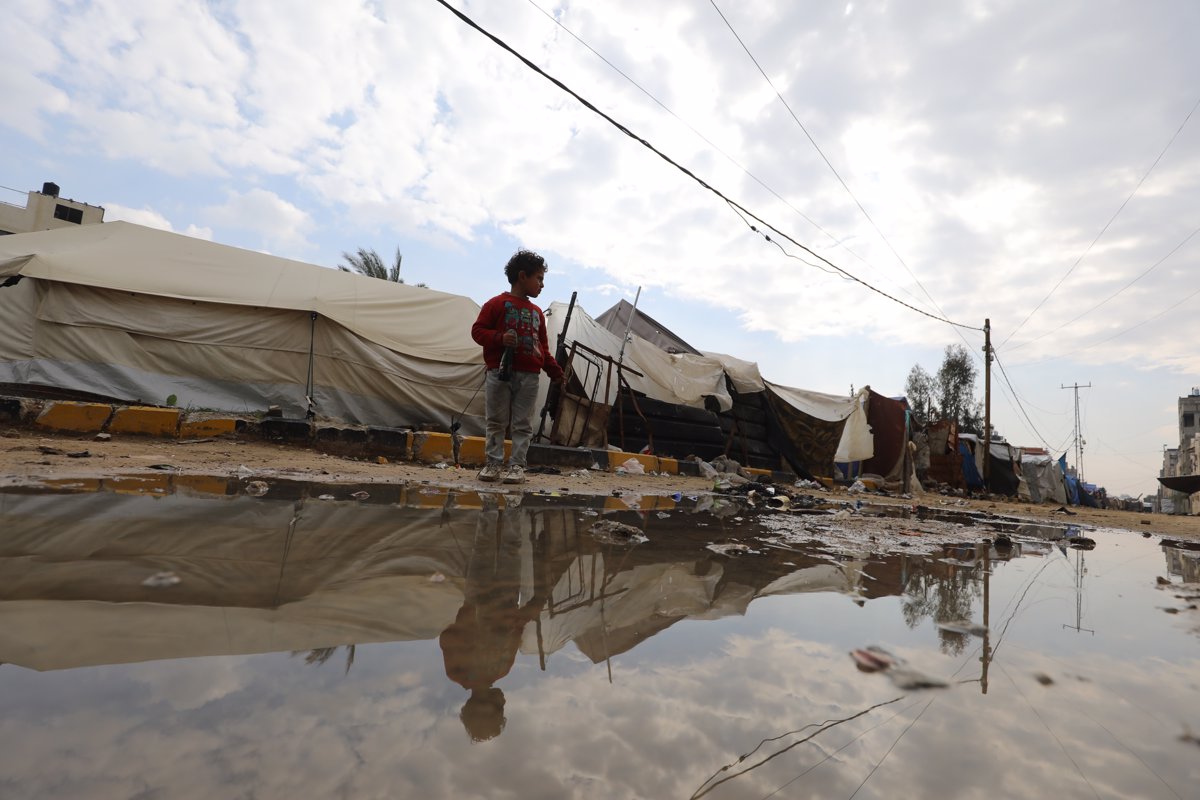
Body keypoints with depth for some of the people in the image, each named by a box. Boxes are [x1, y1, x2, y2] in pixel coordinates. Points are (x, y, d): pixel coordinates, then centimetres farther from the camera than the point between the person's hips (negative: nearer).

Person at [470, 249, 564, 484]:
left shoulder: (537, 312, 15)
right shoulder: (497, 303, 1)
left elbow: (543, 346, 18)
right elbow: (477, 330, -2)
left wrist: (554, 370, 9)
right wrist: (499, 338, -19)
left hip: (529, 376, 4)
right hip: (500, 372, -4)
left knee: (523, 424, 3)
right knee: (496, 421, 5)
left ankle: (517, 465, 10)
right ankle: (494, 463, 15)